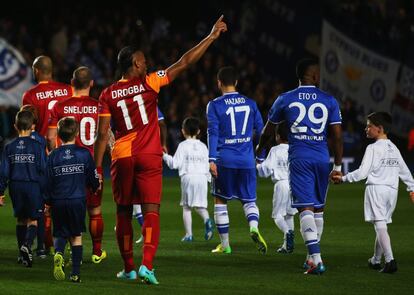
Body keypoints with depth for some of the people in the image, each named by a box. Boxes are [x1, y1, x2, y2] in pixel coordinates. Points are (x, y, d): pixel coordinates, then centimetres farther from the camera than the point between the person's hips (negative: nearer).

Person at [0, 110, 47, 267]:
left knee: (21, 219, 15)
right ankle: (27, 244, -24)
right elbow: (44, 170, -6)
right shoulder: (37, 147, -7)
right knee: (33, 220, 2)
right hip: (33, 185, -3)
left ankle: (22, 254, 18)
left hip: (16, 186, 3)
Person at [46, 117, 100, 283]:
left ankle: (58, 253, -20)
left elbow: (48, 181, 0)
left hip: (58, 202, 0)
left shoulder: (53, 156, -2)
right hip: (78, 200, 0)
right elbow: (94, 180, 4)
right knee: (76, 236, 9)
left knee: (60, 234, 13)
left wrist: (49, 201, 14)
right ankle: (76, 274, 6)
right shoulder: (84, 154, -2)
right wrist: (94, 188, 28)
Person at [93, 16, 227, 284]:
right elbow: (184, 63, -2)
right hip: (149, 157, -2)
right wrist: (211, 37, 4)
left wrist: (97, 167, 4)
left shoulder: (108, 95, 2)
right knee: (151, 211, -4)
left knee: (124, 213, 13)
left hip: (122, 158, 2)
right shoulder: (149, 83, -3)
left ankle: (129, 268, 17)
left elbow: (103, 134, -1)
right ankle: (147, 265, -20)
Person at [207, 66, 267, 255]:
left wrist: (212, 160, -13)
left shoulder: (215, 105, -2)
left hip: (224, 160, -2)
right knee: (249, 200, 12)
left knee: (220, 200, 12)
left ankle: (224, 244, 12)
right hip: (247, 160, 2)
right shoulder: (250, 103, 8)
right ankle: (254, 227, -20)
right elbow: (260, 131, 11)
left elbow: (213, 133, -10)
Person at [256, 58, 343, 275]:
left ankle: (316, 259, -23)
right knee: (318, 208, 16)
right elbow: (337, 136, -1)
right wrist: (338, 166, 6)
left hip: (299, 159, -2)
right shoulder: (329, 101, 4)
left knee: (305, 208, -9)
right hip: (322, 159, 2)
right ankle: (312, 256, 24)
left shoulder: (285, 100, 4)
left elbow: (268, 131, 16)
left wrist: (259, 149, 35)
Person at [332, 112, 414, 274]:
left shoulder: (373, 148, -8)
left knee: (380, 225, -13)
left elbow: (362, 172, -14)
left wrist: (343, 178, -5)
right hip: (392, 189, 7)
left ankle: (390, 260, -27)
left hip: (376, 188, -7)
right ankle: (376, 259, 26)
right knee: (382, 225, 16)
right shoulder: (394, 148, 14)